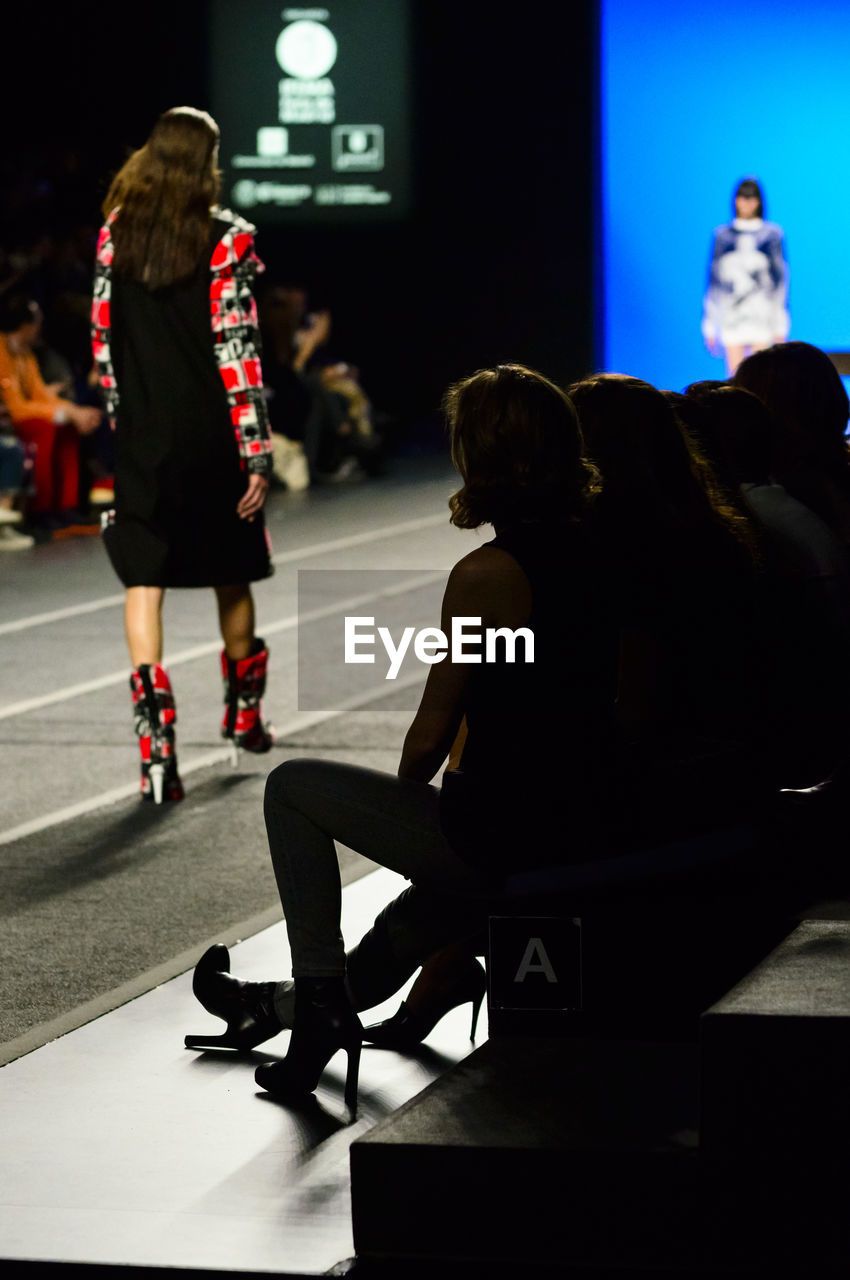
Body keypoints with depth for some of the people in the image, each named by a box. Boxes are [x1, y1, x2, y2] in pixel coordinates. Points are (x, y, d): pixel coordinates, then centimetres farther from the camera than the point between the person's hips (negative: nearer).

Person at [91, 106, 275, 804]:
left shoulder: (116, 229, 1)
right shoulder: (228, 237, -9)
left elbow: (102, 337, 5)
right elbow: (237, 349, -13)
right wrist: (258, 451, -10)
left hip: (143, 434, 1)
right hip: (213, 433, -1)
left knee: (144, 578, 1)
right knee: (230, 574, 17)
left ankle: (156, 744, -14)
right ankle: (245, 712, 36)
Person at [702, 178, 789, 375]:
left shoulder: (771, 235, 5)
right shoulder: (723, 236, 9)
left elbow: (780, 278, 5)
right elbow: (714, 280, 11)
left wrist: (780, 326, 0)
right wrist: (710, 325, 7)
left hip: (762, 314, -1)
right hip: (732, 316, 1)